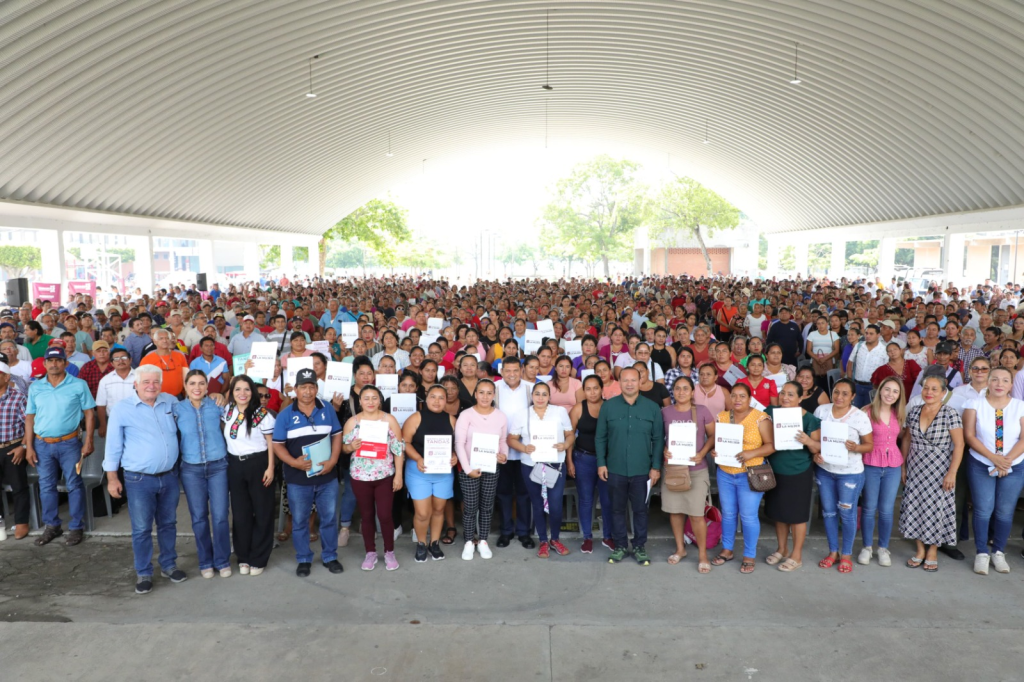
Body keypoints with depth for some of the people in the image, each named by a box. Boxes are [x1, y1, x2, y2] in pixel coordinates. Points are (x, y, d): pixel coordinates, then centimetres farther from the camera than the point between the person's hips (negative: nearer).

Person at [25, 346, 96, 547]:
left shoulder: (79, 385, -4)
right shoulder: (35, 387, 5)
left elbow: (89, 413, -3)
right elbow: (29, 417, 8)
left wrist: (88, 441, -9)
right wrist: (29, 446, 3)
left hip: (70, 443, -3)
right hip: (42, 445, 3)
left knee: (74, 485, 4)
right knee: (46, 487, 11)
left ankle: (76, 527, 14)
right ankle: (51, 526, 25)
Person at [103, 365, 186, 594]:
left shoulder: (171, 402, 3)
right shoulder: (122, 409, -6)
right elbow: (113, 446, -2)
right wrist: (112, 478, -3)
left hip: (169, 476, 4)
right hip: (139, 480, -3)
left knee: (168, 524, 15)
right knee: (141, 529, 4)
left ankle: (168, 565, 31)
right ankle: (143, 573, 19)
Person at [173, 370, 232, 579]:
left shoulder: (216, 405, 0)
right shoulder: (176, 409, -1)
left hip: (218, 466, 0)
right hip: (191, 469, 0)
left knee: (220, 516, 0)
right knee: (199, 517, 7)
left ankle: (222, 561, 16)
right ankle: (205, 562, 22)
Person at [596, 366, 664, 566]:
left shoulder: (652, 408, -1)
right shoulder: (608, 406, -1)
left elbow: (658, 440, 1)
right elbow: (600, 437, 2)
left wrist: (656, 466, -4)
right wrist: (601, 463, -3)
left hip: (642, 470, 0)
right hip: (615, 470, 1)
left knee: (640, 510, 10)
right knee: (617, 509, 11)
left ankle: (639, 547, 24)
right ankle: (620, 546, 26)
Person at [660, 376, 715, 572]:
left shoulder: (702, 411, -3)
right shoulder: (665, 412, 0)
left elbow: (712, 435, 3)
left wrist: (702, 454, -11)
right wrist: (664, 450, -10)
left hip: (696, 470, -2)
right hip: (672, 469, 2)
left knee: (696, 514, -3)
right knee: (674, 511, 10)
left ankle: (702, 554, 13)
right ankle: (680, 548, 28)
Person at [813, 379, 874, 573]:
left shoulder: (860, 416, -12)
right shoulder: (821, 410, -3)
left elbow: (870, 445, -7)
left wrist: (856, 448, -27)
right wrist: (814, 453, -11)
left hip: (850, 473, -3)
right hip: (824, 470, 3)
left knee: (847, 513, 5)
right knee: (828, 511, 13)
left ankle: (847, 554, 23)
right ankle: (833, 551, 29)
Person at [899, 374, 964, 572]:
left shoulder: (950, 414, -11)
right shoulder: (913, 412, 2)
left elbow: (959, 445, -11)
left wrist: (952, 473, -14)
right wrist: (903, 466, 9)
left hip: (939, 470, -4)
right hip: (915, 468, 4)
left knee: (936, 508, 2)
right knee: (914, 507, 6)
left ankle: (932, 551, 18)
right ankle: (920, 549, 21)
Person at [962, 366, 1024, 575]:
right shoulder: (975, 404, -4)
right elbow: (969, 436, -9)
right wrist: (994, 458, -18)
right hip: (981, 466, -1)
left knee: (1005, 511, 6)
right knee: (983, 510, 0)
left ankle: (998, 552, 23)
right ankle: (982, 553, 13)